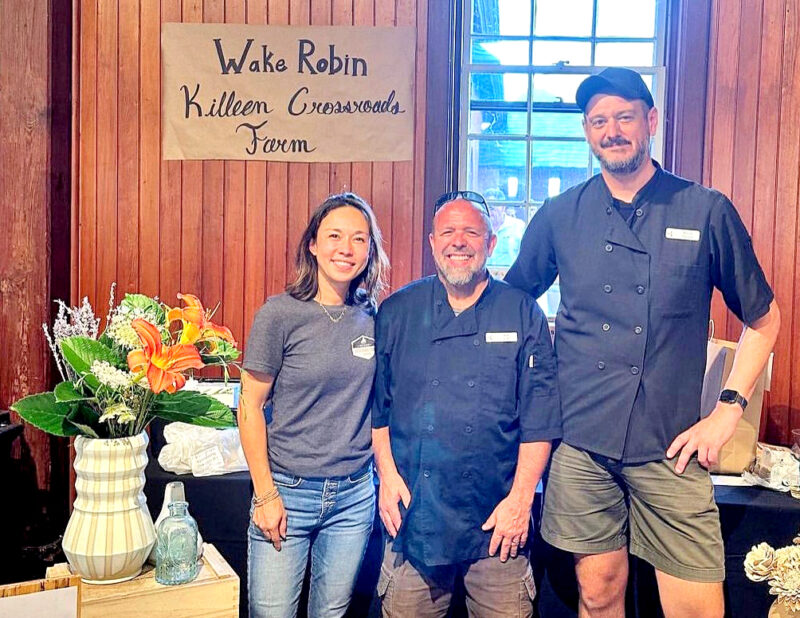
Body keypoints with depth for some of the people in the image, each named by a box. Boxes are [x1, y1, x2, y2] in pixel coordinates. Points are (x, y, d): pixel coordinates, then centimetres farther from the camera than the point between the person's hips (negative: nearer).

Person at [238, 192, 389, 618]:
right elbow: (249, 407, -7)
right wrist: (265, 495, -9)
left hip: (355, 496, 4)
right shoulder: (280, 314, -9)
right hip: (287, 490, -3)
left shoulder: (372, 318, 3)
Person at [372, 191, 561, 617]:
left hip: (497, 520, 0)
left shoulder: (523, 314, 1)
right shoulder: (396, 313, 4)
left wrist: (521, 499, -6)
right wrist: (388, 474, 0)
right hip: (413, 514, 1)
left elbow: (539, 419, -1)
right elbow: (375, 405, 9)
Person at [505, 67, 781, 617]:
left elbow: (764, 318, 8)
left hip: (671, 446, -1)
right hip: (581, 440, 1)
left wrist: (729, 408, -1)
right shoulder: (560, 216, 4)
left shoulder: (708, 212, 1)